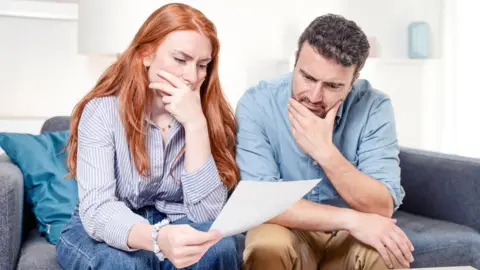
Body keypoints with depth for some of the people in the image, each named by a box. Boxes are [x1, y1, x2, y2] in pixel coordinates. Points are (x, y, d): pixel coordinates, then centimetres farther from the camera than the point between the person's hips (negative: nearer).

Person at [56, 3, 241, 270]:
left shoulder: (211, 116, -9)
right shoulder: (103, 110, -16)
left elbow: (206, 213, -19)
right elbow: (97, 209, -27)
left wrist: (196, 125, -28)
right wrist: (157, 238, -47)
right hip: (105, 232, -2)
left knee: (218, 246, -28)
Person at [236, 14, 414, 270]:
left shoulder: (374, 107, -17)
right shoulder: (256, 104, -19)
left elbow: (382, 208, -21)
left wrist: (325, 151, -34)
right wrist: (351, 219, -31)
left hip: (352, 232, 2)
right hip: (286, 229, -2)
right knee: (269, 249, -34)